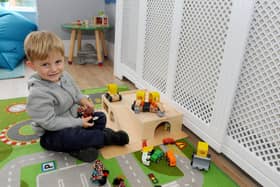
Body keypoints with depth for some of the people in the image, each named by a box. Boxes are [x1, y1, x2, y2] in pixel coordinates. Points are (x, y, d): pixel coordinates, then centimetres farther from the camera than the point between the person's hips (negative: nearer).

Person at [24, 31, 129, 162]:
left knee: (101, 117, 5)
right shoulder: (38, 94, -29)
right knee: (75, 136, -36)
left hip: (72, 118, 8)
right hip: (51, 134, -8)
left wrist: (82, 99, -7)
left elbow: (74, 91, 16)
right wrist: (79, 123, -23)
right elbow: (50, 123, -28)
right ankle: (107, 137, -11)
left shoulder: (64, 75, -5)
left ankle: (79, 147, -15)